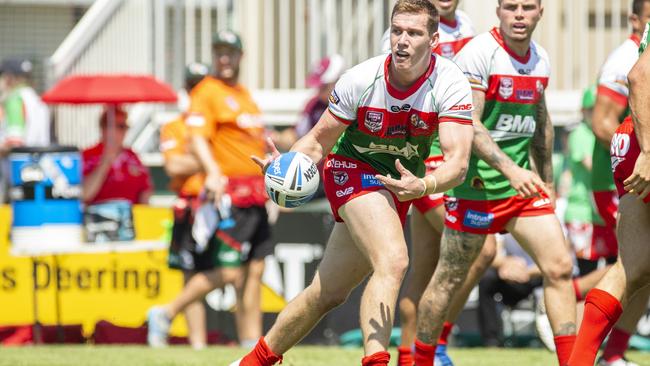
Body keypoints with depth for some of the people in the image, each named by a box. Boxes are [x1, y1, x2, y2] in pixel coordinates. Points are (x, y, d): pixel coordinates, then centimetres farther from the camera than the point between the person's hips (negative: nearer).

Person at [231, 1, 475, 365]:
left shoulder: (451, 84, -22)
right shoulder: (361, 79, -21)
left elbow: (458, 161, -31)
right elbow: (320, 141, -9)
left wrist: (422, 186, -51)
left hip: (399, 188, 3)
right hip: (352, 171, -3)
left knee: (329, 293, 10)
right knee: (393, 261, -30)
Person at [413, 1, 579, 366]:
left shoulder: (540, 59, 9)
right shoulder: (478, 54, -14)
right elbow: (468, 124, -21)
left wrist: (547, 182, 24)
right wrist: (510, 169, -30)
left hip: (523, 183, 6)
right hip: (477, 183, -6)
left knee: (560, 267, -4)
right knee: (451, 278, 2)